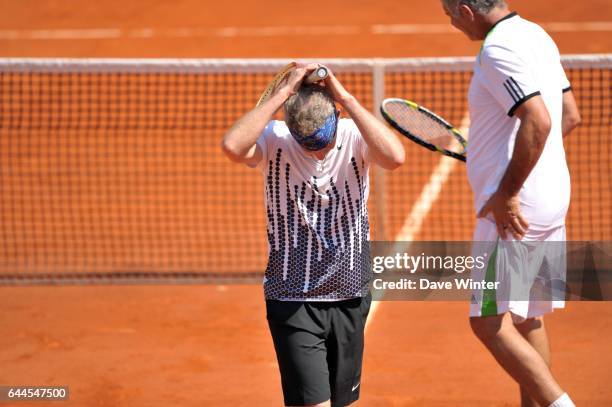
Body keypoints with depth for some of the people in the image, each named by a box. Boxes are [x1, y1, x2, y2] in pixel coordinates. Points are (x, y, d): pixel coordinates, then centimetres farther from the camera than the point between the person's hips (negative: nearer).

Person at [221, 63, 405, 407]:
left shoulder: (354, 136, -8)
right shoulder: (274, 140, -10)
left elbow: (395, 157, -29)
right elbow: (233, 147, -32)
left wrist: (346, 97, -26)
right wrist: (284, 92, -26)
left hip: (350, 298, 3)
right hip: (292, 300, -2)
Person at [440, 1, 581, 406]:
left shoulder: (498, 48, -17)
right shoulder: (536, 36, 12)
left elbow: (538, 121, -27)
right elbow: (570, 115, 18)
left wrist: (508, 193, -21)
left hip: (516, 208, -10)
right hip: (551, 198, 10)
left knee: (490, 322, -8)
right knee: (528, 319, 17)